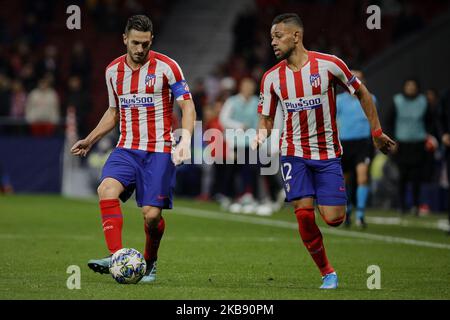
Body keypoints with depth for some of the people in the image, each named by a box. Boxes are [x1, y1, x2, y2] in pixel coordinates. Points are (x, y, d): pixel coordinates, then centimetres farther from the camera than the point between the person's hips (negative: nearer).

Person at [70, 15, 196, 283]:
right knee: (107, 189, -24)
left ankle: (150, 263, 19)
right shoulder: (113, 70, 9)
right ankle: (116, 257, -30)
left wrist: (185, 140, -21)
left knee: (152, 214, -8)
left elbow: (188, 105, -5)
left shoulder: (166, 67, -6)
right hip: (127, 148, 4)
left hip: (159, 151, -4)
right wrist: (90, 140, 15)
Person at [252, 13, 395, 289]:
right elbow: (266, 119, 8)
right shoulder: (271, 77, -1)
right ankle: (327, 273, 6)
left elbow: (361, 93, 3)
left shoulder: (329, 64, -10)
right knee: (304, 214, -12)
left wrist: (377, 132, 4)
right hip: (294, 154, 2)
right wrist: (261, 135, -14)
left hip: (328, 154, -2)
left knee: (334, 218, -10)